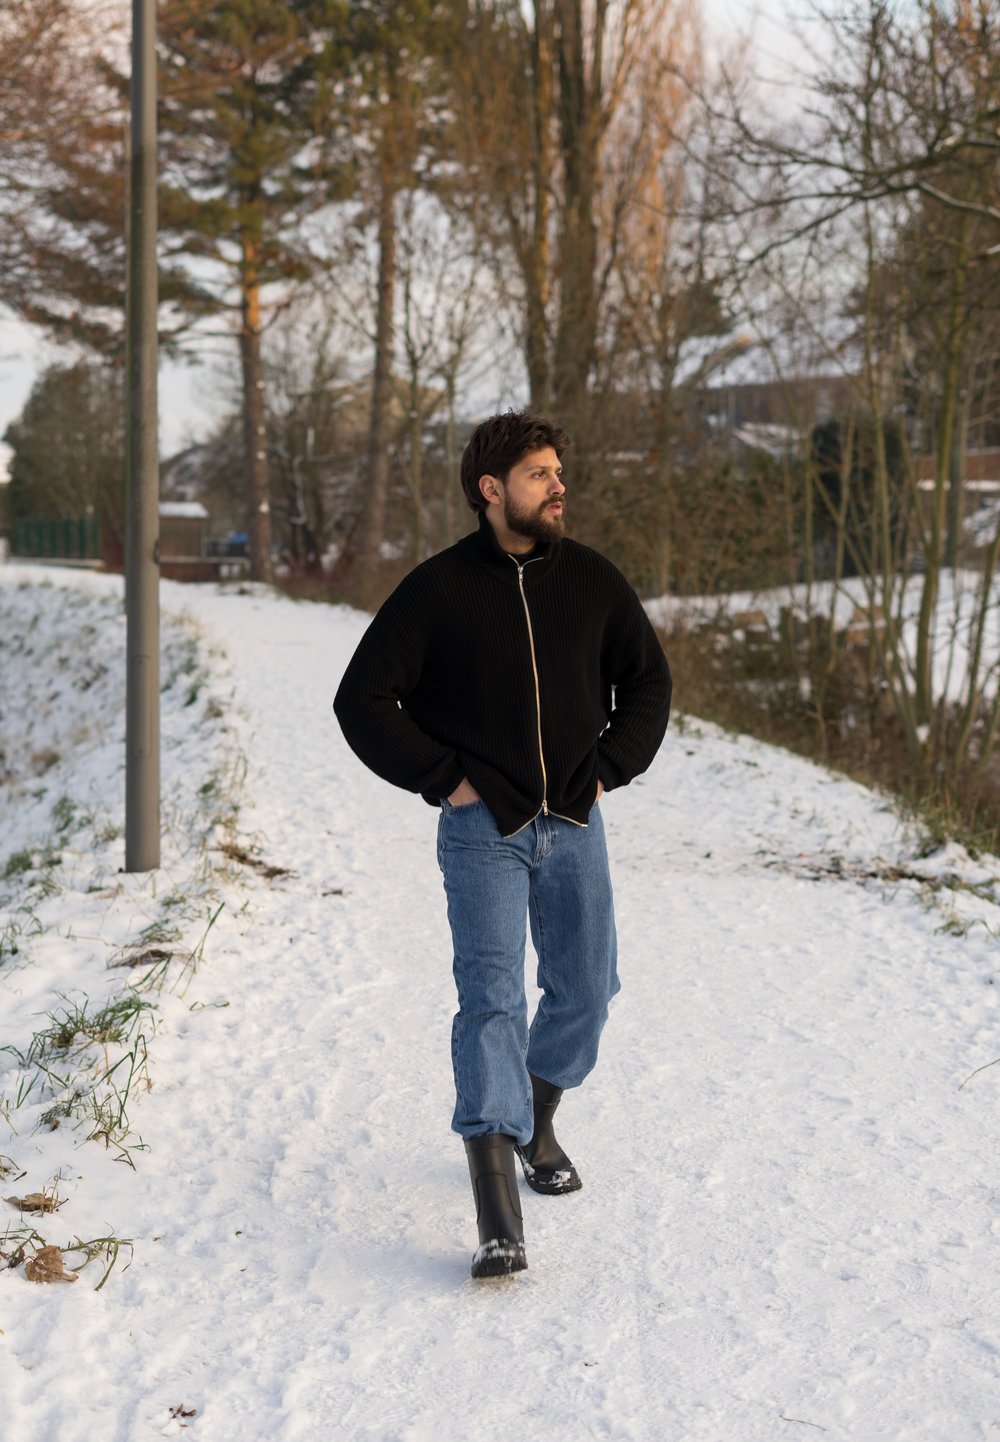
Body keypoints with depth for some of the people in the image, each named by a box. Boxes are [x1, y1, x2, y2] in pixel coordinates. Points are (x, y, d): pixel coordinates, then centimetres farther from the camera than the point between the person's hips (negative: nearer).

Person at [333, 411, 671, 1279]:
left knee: (585, 991, 13)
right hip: (482, 829, -4)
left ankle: (536, 1120, 41)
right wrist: (442, 777, -9)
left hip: (573, 825, 4)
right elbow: (362, 699, -5)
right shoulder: (439, 591, -9)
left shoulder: (592, 581, 2)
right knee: (492, 1001, -12)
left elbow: (648, 679, 14)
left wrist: (610, 767, 3)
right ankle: (499, 1222, -17)